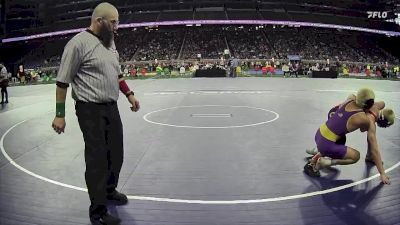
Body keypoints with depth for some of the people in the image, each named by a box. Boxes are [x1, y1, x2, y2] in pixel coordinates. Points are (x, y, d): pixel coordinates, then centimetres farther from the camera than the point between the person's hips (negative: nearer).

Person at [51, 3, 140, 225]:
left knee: (116, 155, 17)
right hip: (91, 111, -8)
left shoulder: (109, 42, 10)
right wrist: (60, 114, -12)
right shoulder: (79, 43, -14)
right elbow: (63, 82, -12)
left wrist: (129, 94, 16)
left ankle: (110, 190, 41)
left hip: (112, 108, 8)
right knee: (97, 160, -1)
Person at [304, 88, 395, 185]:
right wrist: (382, 173, 1)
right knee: (356, 156, 12)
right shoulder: (369, 122, -11)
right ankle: (324, 162, -3)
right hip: (327, 145, -7)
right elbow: (375, 150, -6)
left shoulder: (351, 99, -1)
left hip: (319, 134, 7)